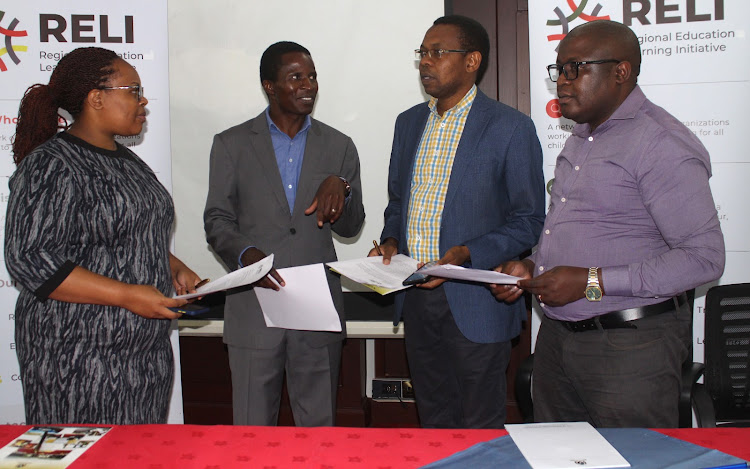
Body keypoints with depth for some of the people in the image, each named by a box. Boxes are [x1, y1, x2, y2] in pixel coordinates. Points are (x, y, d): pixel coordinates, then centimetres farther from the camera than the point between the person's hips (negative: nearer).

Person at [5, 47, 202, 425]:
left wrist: (176, 270, 6)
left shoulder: (127, 162, 15)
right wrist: (128, 296, -22)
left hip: (146, 350, 8)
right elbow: (29, 261, -19)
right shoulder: (50, 167, -12)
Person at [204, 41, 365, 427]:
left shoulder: (338, 146, 9)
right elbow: (216, 220, 3)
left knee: (319, 428, 11)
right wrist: (245, 253, -18)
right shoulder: (231, 144, 5)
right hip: (254, 309, -1)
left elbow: (350, 228, 9)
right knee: (252, 431, 6)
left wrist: (341, 189, -13)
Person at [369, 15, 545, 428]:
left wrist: (467, 255, -21)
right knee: (433, 420, 19)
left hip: (474, 304, -5)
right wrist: (390, 241, -1)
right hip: (416, 298, 6)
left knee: (479, 428, 8)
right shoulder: (409, 123, 11)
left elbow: (528, 220, -8)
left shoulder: (510, 127, -9)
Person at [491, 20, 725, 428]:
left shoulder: (663, 145, -14)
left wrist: (592, 282, -20)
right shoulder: (580, 138, 15)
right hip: (556, 335, 8)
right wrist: (532, 267, 7)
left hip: (629, 346, -8)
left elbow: (703, 257, -19)